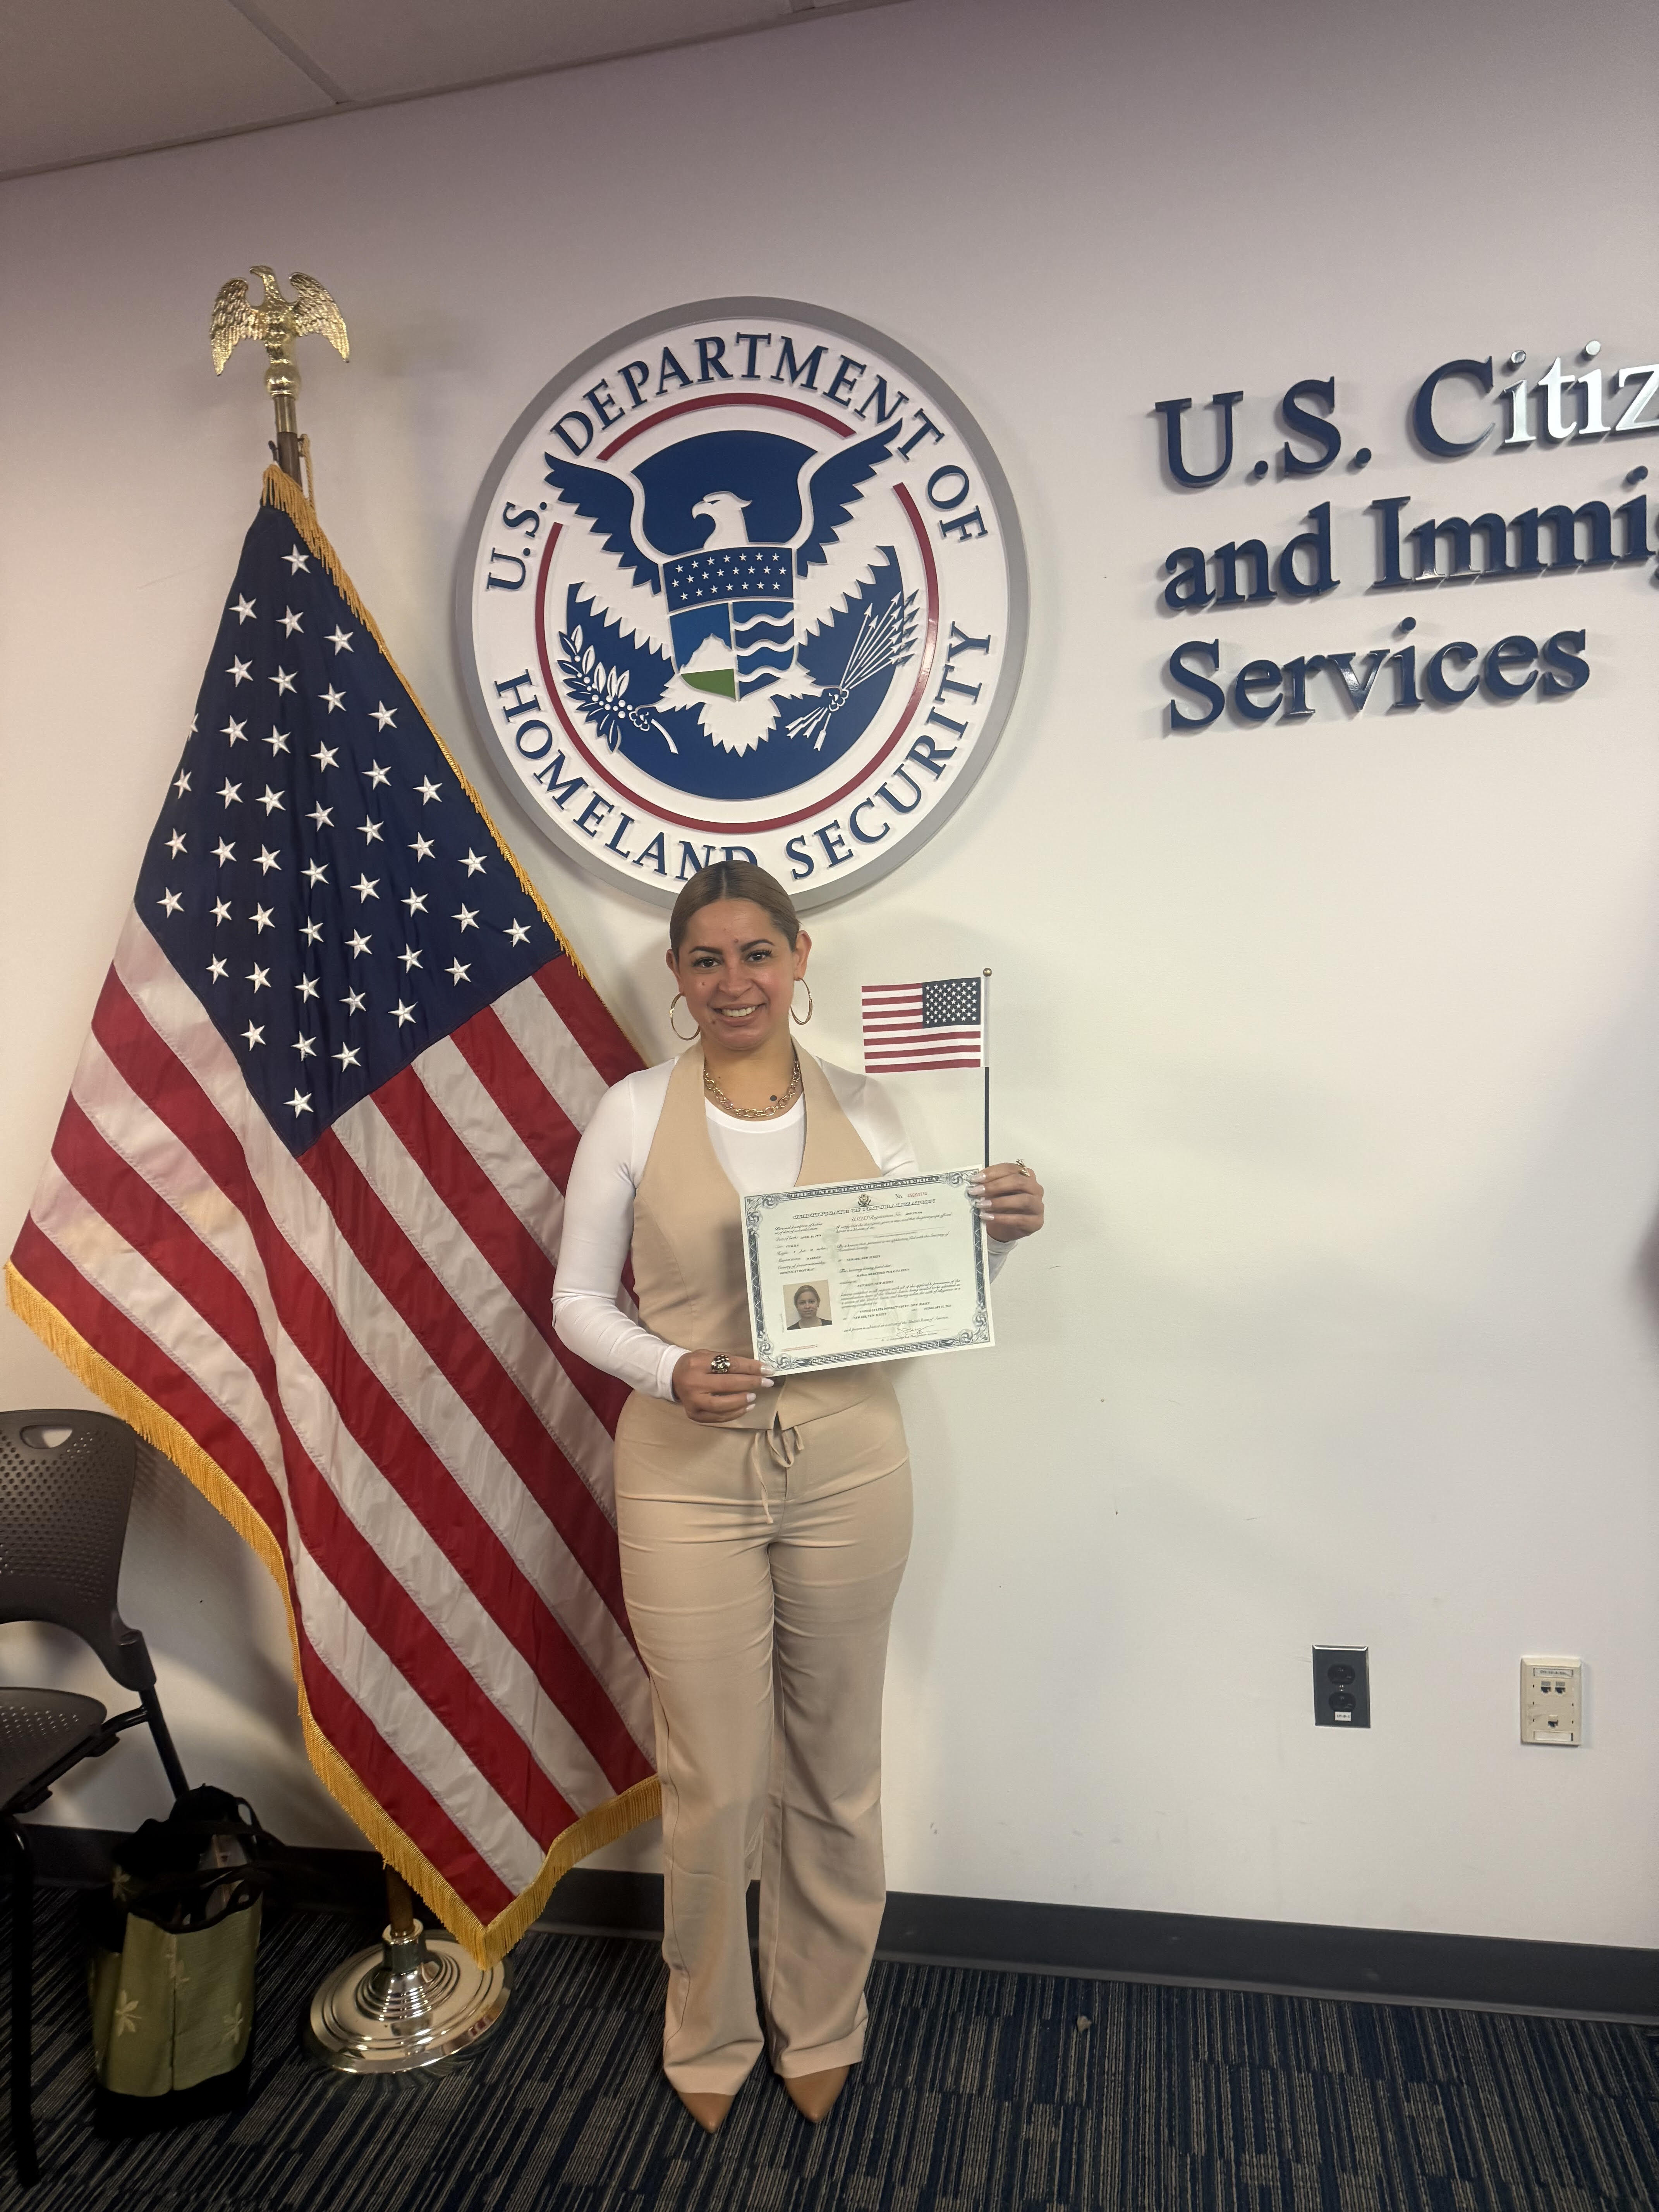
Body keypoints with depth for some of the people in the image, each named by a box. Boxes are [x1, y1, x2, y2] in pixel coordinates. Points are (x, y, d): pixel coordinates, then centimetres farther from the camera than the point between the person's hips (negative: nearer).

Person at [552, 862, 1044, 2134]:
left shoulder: (862, 1110, 2)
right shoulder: (635, 1113, -3)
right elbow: (579, 1296, 1)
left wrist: (999, 1234, -14)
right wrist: (670, 1371, -17)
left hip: (846, 1468, 2)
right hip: (688, 1476, -1)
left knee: (836, 1769, 16)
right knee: (713, 1783, 9)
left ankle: (821, 2030, 42)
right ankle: (709, 2040, 38)